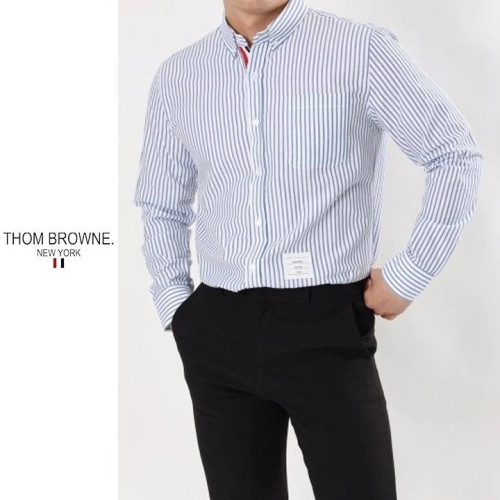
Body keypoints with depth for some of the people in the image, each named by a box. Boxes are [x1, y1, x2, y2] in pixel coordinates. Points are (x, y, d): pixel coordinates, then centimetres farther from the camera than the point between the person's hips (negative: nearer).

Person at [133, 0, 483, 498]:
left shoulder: (362, 49, -4)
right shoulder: (176, 77, 8)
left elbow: (456, 156, -2)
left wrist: (407, 276, -5)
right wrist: (175, 306, 8)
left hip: (328, 326, -3)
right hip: (219, 334, 3)